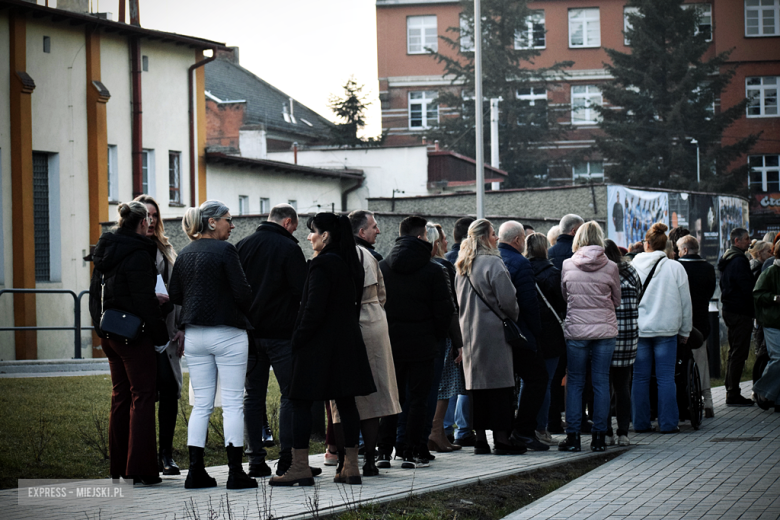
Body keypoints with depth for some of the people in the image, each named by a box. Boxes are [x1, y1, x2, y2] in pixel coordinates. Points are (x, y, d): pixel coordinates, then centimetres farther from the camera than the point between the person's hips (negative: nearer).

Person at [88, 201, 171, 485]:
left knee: (121, 395, 15)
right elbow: (144, 301, -17)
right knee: (143, 395, -3)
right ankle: (141, 469, -5)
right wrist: (161, 335, -8)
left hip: (108, 332, 8)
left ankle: (118, 466, 19)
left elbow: (96, 293, 17)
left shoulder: (105, 251, 10)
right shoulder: (138, 254, -16)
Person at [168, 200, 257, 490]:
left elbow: (174, 295, 11)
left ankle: (196, 472, 6)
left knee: (201, 404, 9)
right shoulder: (225, 250, -10)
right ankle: (235, 473, -2)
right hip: (227, 333, -6)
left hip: (194, 334, 6)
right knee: (233, 403, -1)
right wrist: (246, 313, 6)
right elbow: (242, 292, -13)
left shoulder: (185, 254, 8)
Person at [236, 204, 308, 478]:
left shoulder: (242, 245, 8)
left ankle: (256, 459, 5)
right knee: (291, 393, 1)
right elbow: (303, 291, -11)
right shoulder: (288, 248, -9)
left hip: (248, 330, 5)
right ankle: (287, 460, -5)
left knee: (253, 394, 8)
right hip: (281, 332, -5)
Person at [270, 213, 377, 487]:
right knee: (346, 402, 8)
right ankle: (351, 466, 9)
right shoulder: (351, 264, 12)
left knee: (301, 402, -3)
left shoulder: (322, 265, -15)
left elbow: (314, 310, -19)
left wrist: (297, 340, -12)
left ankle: (300, 467, -6)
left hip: (319, 344, -9)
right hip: (347, 342, 9)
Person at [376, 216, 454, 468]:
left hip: (390, 343, 3)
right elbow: (445, 309, -7)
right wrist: (437, 336, 8)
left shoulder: (381, 267, 3)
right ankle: (411, 453, 1)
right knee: (418, 399, 3)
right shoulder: (434, 270, -8)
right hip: (422, 343, -3)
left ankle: (384, 452, 6)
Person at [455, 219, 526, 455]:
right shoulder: (493, 263, -12)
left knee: (477, 384, 9)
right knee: (500, 384, -3)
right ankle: (502, 438, -4)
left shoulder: (462, 267, 12)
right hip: (493, 331, -7)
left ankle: (480, 439, 9)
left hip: (469, 332, 7)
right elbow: (507, 300, -15)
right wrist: (513, 316, 3)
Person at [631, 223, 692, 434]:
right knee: (666, 378, 1)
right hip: (666, 330, -1)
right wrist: (685, 332, 13)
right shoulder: (675, 268, -1)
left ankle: (640, 422, 9)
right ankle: (668, 423, 1)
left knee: (640, 377, 6)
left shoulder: (633, 267, 0)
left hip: (638, 330, 1)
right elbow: (685, 303, 3)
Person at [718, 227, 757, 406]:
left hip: (729, 309, 11)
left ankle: (731, 392, 21)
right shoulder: (739, 261, -17)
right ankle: (733, 395, -7)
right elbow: (747, 287, -20)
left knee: (734, 353, 16)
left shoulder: (727, 260, 15)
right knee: (739, 353, -7)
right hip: (740, 311, -11)